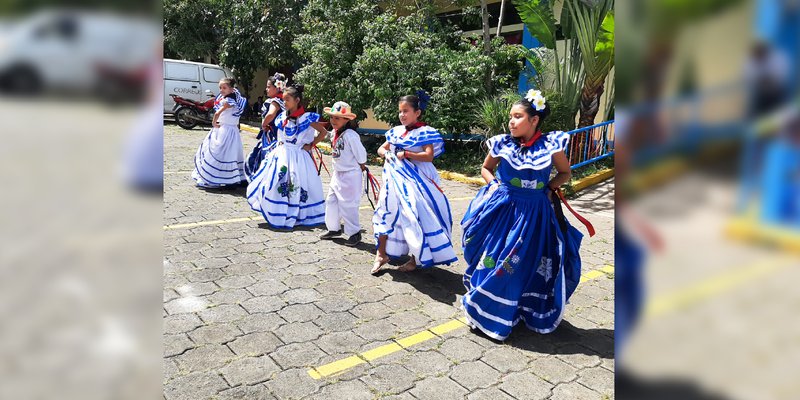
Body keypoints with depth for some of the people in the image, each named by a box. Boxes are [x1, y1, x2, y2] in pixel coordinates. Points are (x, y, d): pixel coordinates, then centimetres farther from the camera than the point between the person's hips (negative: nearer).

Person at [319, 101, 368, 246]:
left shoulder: (350, 135, -22)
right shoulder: (335, 132, 5)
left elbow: (361, 153, -18)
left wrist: (362, 167, -4)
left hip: (350, 175, -9)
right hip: (338, 173, 9)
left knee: (348, 205, -2)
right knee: (331, 201, 14)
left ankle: (355, 233, 12)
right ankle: (334, 228, 30)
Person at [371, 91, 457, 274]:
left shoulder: (425, 132, -7)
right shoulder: (396, 131, 11)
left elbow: (429, 156, -18)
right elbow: (380, 148, 18)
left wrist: (405, 154, -18)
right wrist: (386, 153, -5)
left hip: (417, 180, -6)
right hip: (396, 178, 6)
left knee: (416, 217, -3)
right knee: (387, 211, 6)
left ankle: (415, 258, 14)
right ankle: (382, 254, 20)